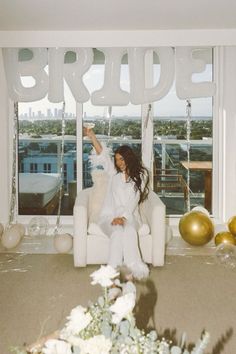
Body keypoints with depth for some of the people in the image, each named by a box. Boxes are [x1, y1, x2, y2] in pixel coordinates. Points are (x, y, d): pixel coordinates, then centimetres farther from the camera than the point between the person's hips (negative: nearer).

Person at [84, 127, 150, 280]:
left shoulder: (140, 175, 2)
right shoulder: (114, 172, 9)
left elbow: (134, 200, -8)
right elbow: (103, 155, -5)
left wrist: (123, 217, -22)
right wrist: (92, 136, -18)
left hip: (130, 216, -1)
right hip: (110, 215, 1)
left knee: (129, 231, -35)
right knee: (118, 231, -33)